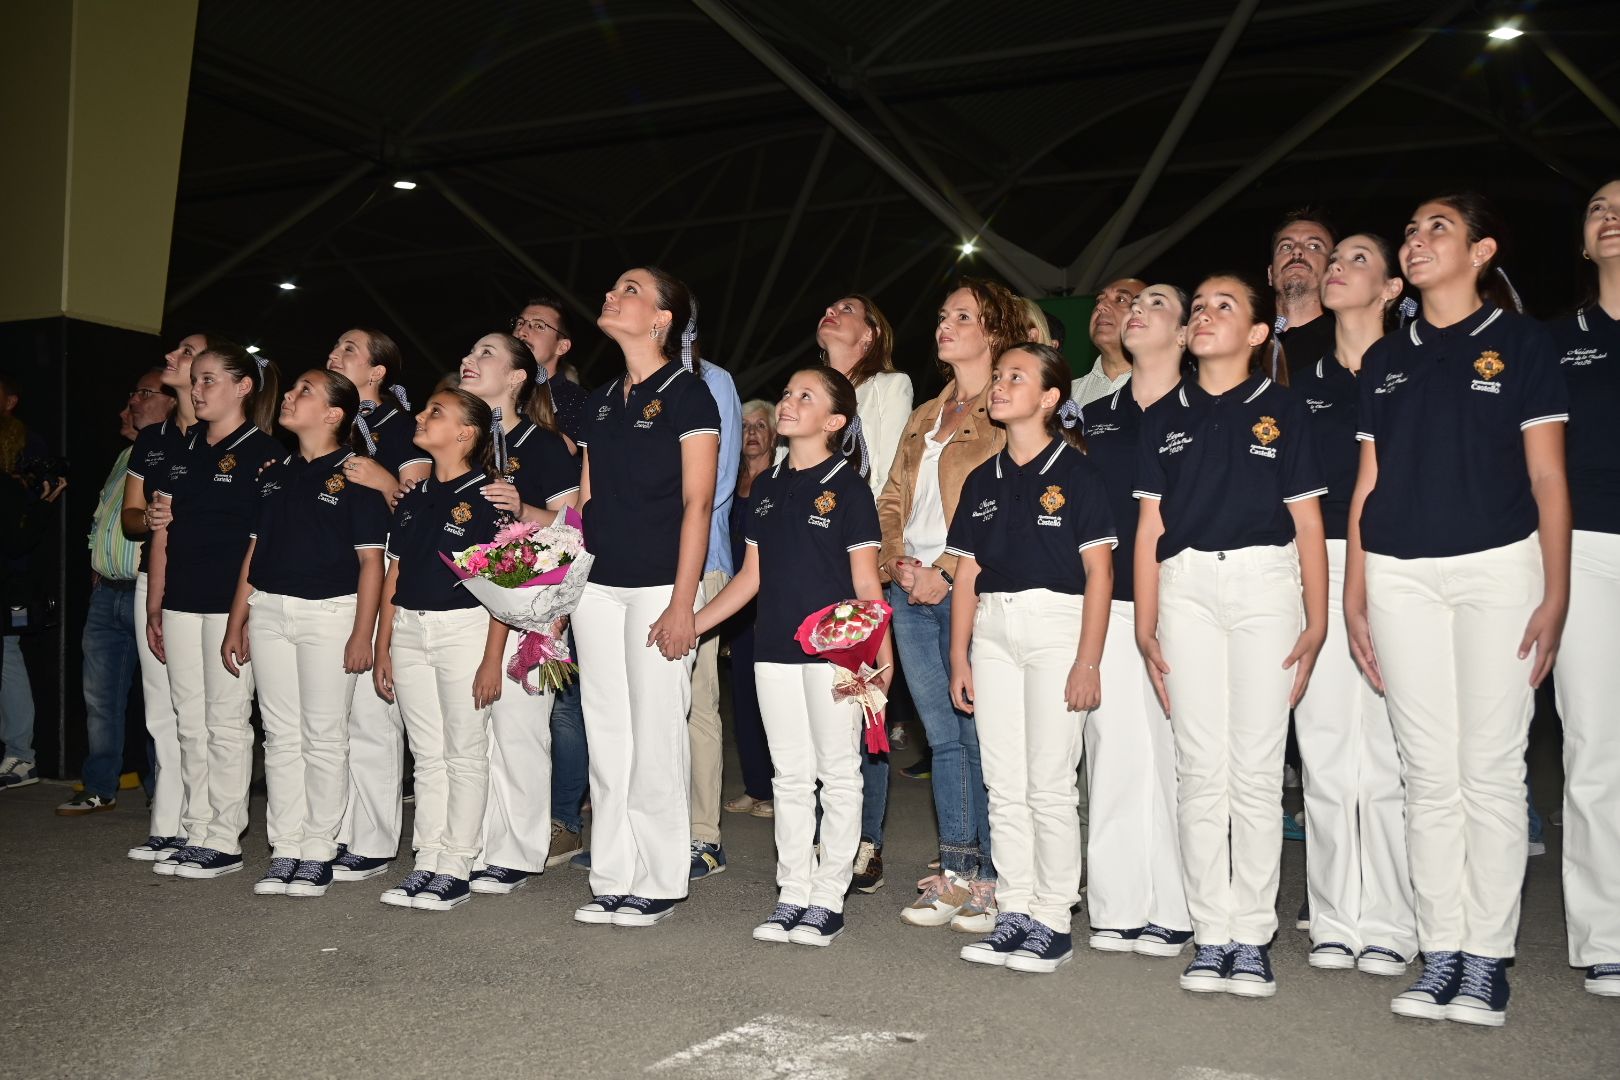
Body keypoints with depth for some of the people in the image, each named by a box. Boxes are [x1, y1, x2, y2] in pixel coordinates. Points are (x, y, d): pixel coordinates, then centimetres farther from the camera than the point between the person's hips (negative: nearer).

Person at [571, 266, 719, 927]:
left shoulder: (688, 395, -3)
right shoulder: (600, 403, 16)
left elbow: (697, 504, -9)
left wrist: (683, 602, -15)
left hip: (659, 586, -6)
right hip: (597, 586, 6)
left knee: (656, 735, -2)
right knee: (607, 736, 8)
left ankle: (658, 884, 10)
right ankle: (613, 880, 18)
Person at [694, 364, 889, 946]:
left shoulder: (847, 486, -4)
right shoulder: (766, 486, 13)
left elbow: (865, 581, -6)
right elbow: (752, 575, 15)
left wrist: (881, 648, -19)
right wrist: (692, 623, 10)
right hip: (774, 648, 6)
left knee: (838, 775, 3)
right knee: (791, 776, 11)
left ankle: (828, 899, 12)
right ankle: (792, 894, 19)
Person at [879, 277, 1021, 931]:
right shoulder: (925, 418, 21)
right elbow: (892, 500, 18)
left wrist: (947, 572, -16)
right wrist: (897, 562, 1)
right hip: (911, 590, 7)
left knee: (979, 735, -4)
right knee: (942, 736, 10)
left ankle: (995, 880, 7)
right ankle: (955, 874, 18)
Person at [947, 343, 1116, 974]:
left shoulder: (1076, 472, -3)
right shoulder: (983, 480, 13)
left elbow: (1099, 572, -8)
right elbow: (967, 575, 13)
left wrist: (1087, 661, -13)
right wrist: (959, 658, 8)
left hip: (1056, 624, -5)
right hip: (993, 631, 6)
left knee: (1050, 784, -3)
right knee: (1004, 784, 8)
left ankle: (1053, 922, 9)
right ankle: (1014, 914, 17)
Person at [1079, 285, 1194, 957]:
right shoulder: (1096, 417, 18)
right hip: (1106, 604, 4)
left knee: (1175, 751, -3)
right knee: (1114, 748, 3)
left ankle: (1172, 912, 6)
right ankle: (1118, 908, 10)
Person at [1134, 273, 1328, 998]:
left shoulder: (1281, 409, 7)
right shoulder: (1166, 414, 13)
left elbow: (1308, 522, 5)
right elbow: (1150, 524, 11)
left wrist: (1317, 621, -2)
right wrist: (1146, 625, 5)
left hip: (1264, 583, -2)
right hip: (1186, 587, 2)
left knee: (1256, 767, -2)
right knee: (1200, 766, 1)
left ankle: (1252, 936, 8)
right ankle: (1210, 934, 9)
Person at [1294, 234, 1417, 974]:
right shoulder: (1303, 383, 16)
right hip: (1316, 574, 3)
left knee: (1388, 750, -3)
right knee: (1325, 752, 3)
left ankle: (1389, 923, 8)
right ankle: (1335, 918, 13)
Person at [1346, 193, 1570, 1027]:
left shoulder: (1521, 343, 4)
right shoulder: (1385, 359, 14)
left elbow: (1548, 479, 0)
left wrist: (1555, 595, -7)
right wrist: (1353, 598, 8)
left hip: (1497, 568, -3)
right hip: (1399, 577, 3)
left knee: (1491, 770, -1)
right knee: (1429, 774, 5)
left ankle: (1487, 960, 8)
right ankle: (1439, 954, 12)